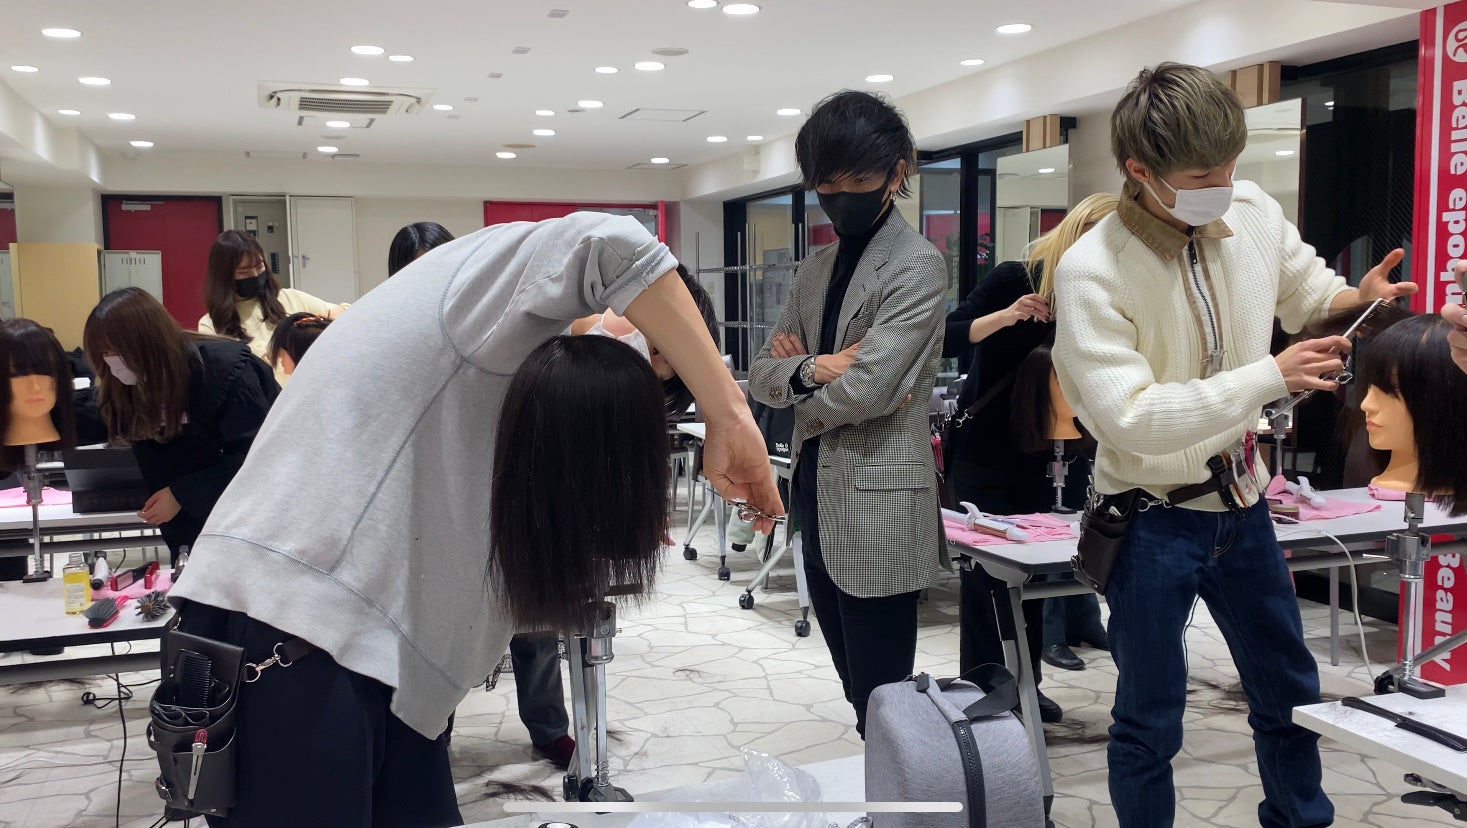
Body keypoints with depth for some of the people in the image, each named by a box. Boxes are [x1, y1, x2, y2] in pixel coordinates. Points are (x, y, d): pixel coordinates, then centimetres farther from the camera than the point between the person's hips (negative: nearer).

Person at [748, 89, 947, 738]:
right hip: (818, 494, 8)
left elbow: (863, 389, -20)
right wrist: (812, 368, -12)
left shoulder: (918, 266, -10)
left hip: (878, 507, -8)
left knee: (881, 693, 2)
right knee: (854, 685, 18)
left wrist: (800, 405, -2)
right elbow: (760, 375, 9)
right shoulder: (815, 269, 14)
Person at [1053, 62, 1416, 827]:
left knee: (1291, 692, 22)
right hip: (1152, 518, -6)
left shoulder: (1253, 212, -7)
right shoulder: (1091, 271, -23)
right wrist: (1269, 376, -28)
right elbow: (1130, 420, -29)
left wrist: (1356, 300, -10)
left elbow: (1306, 287, 13)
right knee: (1150, 719, 9)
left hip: (1240, 500, 6)